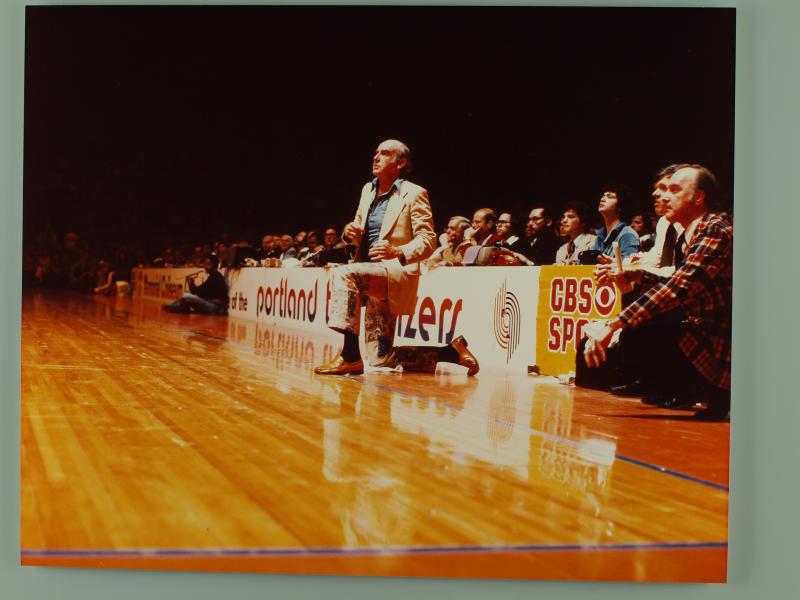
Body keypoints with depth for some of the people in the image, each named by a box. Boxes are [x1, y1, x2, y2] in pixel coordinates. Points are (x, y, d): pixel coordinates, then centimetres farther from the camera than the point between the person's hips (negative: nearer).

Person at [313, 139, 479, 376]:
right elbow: (359, 232, 24)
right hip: (372, 273, 8)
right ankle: (450, 349, 21)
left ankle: (350, 357, -32)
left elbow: (428, 241, -9)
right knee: (381, 360, 6)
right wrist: (350, 232, -2)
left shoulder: (414, 194, -3)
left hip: (397, 272, -8)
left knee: (343, 273, -35)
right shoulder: (368, 190, 17)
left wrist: (398, 252, -28)